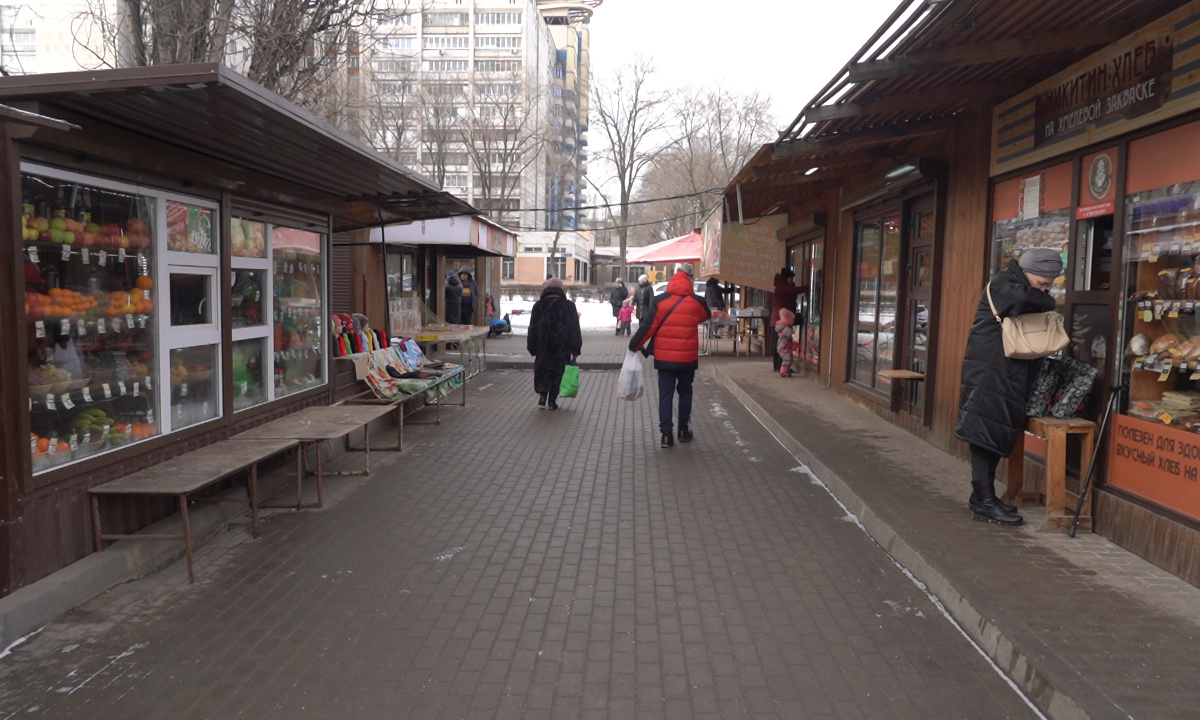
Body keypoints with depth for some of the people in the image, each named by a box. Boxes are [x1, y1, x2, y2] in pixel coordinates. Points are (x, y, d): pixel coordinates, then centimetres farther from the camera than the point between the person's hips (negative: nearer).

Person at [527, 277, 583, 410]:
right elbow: (574, 329, -1)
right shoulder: (569, 306, -3)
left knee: (542, 370, 12)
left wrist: (532, 348, 9)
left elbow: (532, 328, 3)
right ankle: (552, 400, 6)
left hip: (543, 346, 1)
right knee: (557, 371, 7)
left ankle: (542, 394, -5)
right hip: (562, 348, -1)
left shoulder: (538, 305, 1)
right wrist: (575, 349, 4)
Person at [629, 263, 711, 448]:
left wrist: (634, 345, 4)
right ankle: (684, 430, 26)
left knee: (665, 394, 5)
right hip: (687, 357, 0)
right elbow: (707, 316, 18)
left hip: (664, 357, 0)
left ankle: (666, 433, 1)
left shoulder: (660, 301, -6)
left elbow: (648, 327, -7)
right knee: (685, 392, 19)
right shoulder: (697, 302, -4)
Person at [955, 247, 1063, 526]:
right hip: (988, 372, -9)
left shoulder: (1025, 291, 16)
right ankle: (984, 502, -6)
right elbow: (1024, 298, -32)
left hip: (1009, 375, 9)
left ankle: (982, 496, 17)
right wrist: (1047, 303, -13)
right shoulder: (1004, 283, -9)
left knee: (1000, 432, 10)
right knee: (984, 431, -8)